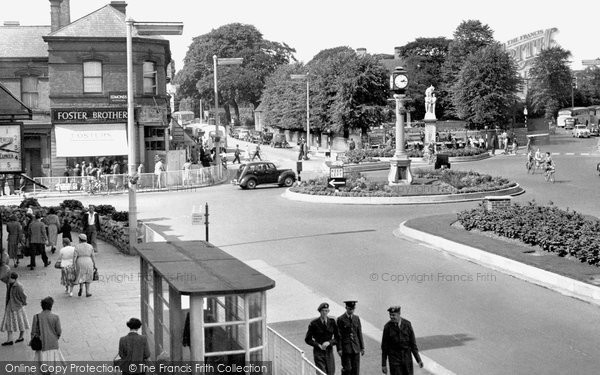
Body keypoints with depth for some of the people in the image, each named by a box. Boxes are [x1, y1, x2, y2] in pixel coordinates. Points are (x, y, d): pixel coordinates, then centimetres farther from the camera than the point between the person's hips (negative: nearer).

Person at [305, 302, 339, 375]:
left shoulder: (332, 322, 1)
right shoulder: (314, 323, -7)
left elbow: (337, 338, 4)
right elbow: (307, 339, -1)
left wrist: (329, 342, -15)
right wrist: (318, 345, -13)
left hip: (329, 352, 3)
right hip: (319, 353, -3)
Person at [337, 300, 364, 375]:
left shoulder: (357, 318, 9)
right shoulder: (340, 319, -5)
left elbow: (359, 333, 11)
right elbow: (338, 335, -6)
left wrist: (362, 347, 8)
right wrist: (339, 349, -11)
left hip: (356, 347, 4)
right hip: (345, 348, -4)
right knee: (347, 369, -7)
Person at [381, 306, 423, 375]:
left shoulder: (407, 324, -7)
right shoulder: (387, 327, -11)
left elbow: (413, 343, -1)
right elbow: (384, 347, -4)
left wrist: (418, 359, -3)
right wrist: (383, 364, -3)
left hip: (407, 358, 2)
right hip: (394, 359, -2)